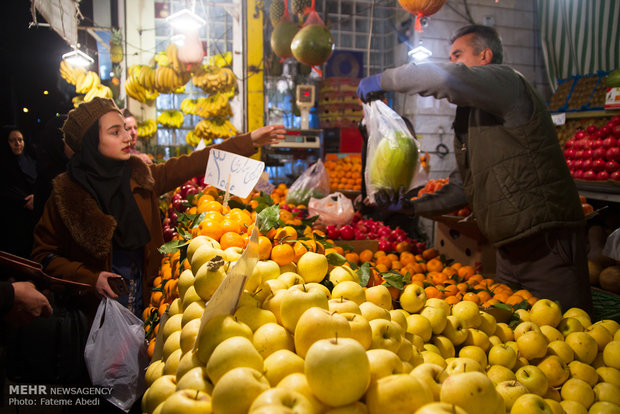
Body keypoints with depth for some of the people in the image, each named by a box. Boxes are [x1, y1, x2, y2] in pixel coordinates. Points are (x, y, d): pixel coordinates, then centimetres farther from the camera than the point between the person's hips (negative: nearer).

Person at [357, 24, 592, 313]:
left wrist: (382, 80, -14)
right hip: (510, 247, 9)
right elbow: (466, 186, 22)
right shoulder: (470, 117, 20)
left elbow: (443, 78, -28)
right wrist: (413, 206, 15)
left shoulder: (504, 79, -7)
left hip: (547, 242, -9)